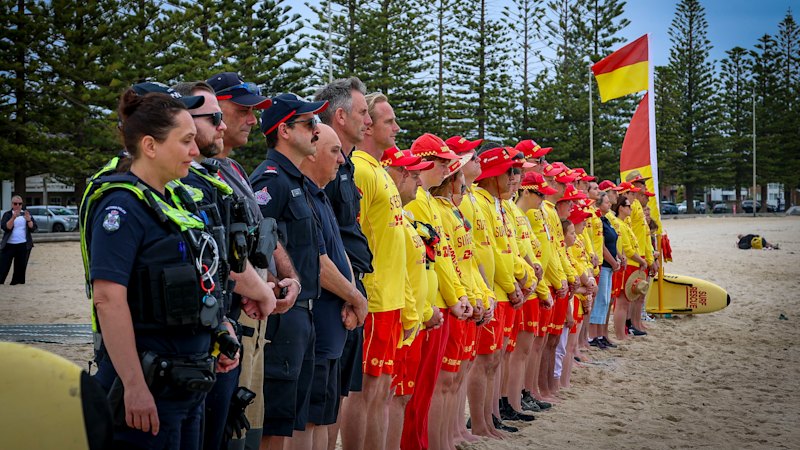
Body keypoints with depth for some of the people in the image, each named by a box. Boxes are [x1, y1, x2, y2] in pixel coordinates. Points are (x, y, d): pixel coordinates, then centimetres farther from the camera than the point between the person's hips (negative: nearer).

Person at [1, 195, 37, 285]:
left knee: (20, 267, 4)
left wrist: (29, 220, -17)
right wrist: (13, 218, -25)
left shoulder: (26, 214, 10)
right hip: (9, 245, -2)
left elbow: (33, 228, 1)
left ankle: (16, 283, 12)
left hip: (23, 245, 2)